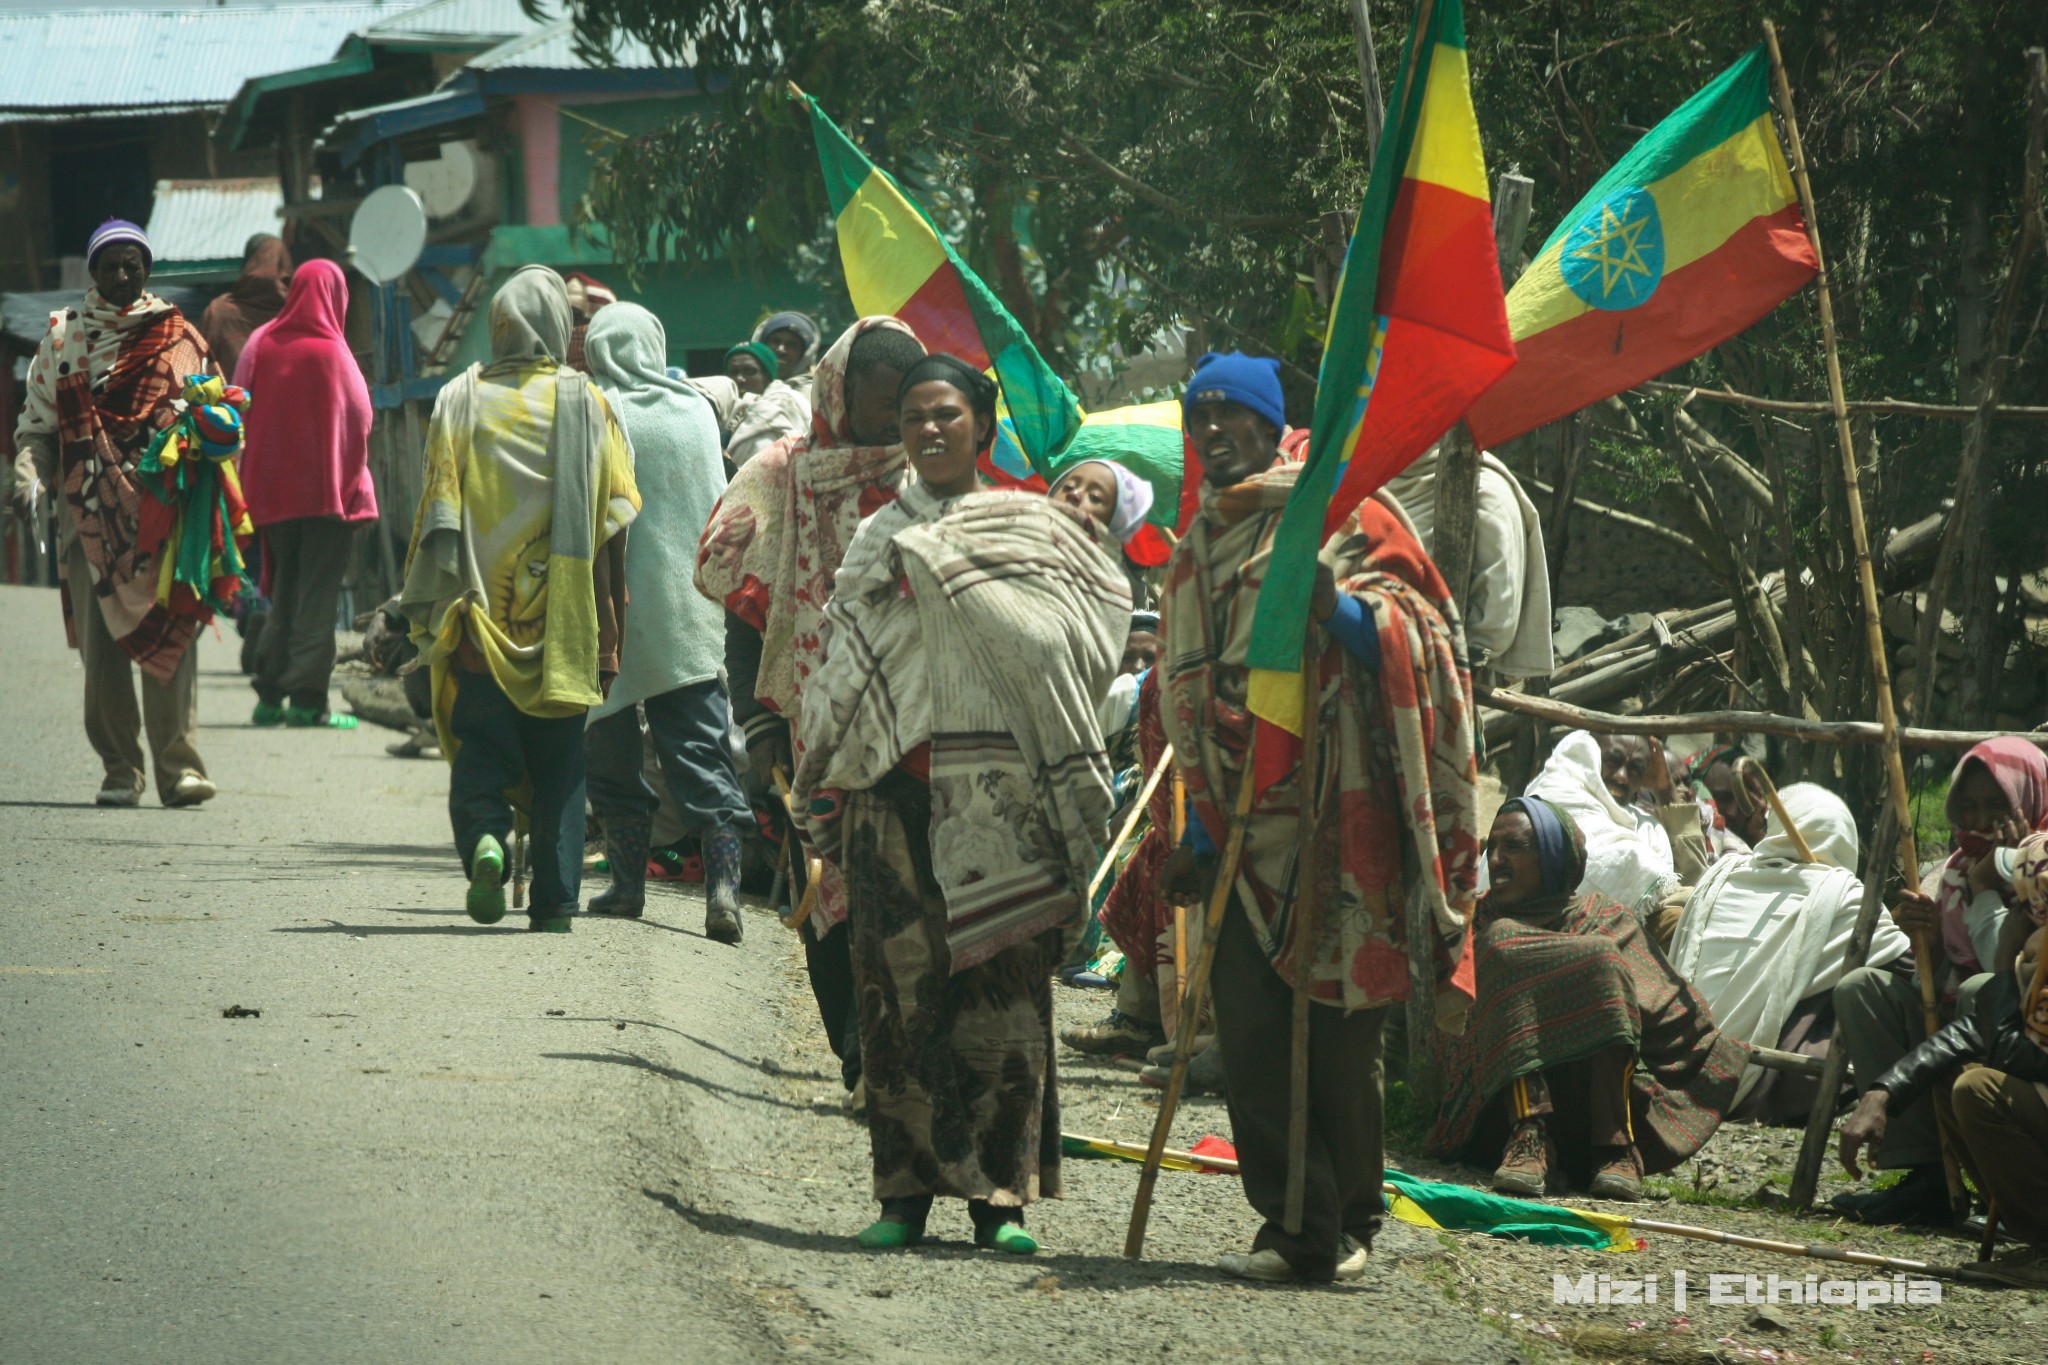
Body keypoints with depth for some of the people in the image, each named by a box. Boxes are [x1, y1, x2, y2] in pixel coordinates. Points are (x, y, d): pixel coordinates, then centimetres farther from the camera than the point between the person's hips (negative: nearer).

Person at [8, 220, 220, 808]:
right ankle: (119, 769, 3)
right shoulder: (63, 334, 13)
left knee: (170, 637, -8)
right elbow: (37, 421, 12)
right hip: (89, 511, 1)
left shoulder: (178, 336, 11)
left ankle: (179, 764, -8)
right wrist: (29, 476, -4)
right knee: (100, 641, -2)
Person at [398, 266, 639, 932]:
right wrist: (609, 642, 5)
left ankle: (483, 838, -20)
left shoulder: (461, 402, 1)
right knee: (559, 771, 7)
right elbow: (611, 530, 0)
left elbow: (436, 514, -1)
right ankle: (555, 902, 3)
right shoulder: (587, 406, 0)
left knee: (480, 752, 7)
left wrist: (427, 614, 5)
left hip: (480, 625, 0)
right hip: (562, 627, 0)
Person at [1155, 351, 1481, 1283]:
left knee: (1340, 1030, -5)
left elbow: (1409, 637, -5)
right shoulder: (1195, 551, 20)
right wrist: (1197, 834, 20)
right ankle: (1296, 1229, 0)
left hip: (1338, 817, -5)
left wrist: (1338, 608, -24)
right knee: (1250, 1026, -4)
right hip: (1246, 825, 5)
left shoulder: (1338, 514, 2)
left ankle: (1348, 1221, 7)